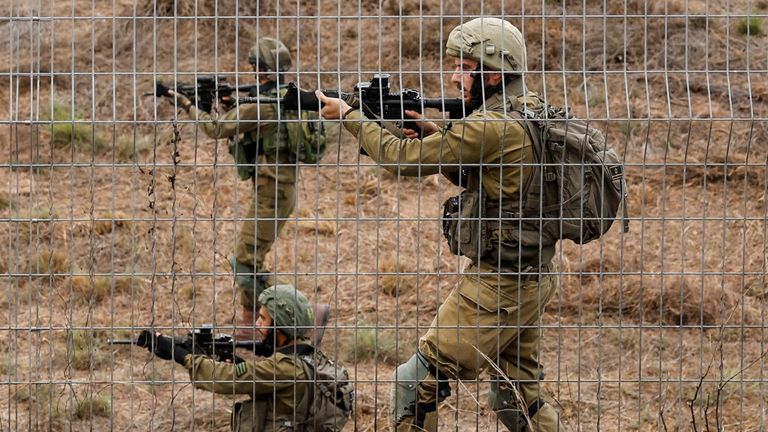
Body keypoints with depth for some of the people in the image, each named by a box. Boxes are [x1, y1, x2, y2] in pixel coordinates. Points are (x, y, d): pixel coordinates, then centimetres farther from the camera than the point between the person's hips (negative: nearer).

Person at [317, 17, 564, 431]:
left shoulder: (493, 126, -20)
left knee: (416, 383, -3)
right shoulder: (531, 112, 9)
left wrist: (347, 114, -5)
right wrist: (438, 136, 6)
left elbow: (403, 158, -16)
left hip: (496, 284, -10)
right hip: (529, 279, 10)